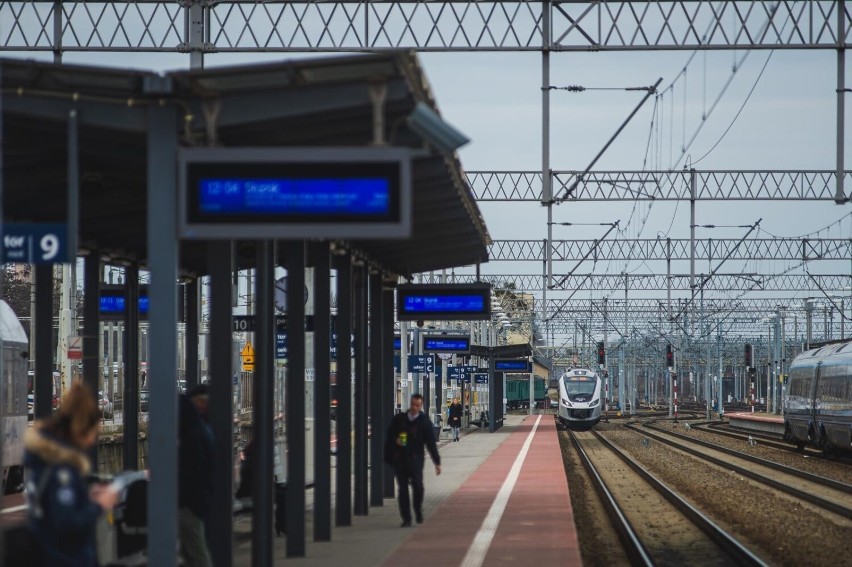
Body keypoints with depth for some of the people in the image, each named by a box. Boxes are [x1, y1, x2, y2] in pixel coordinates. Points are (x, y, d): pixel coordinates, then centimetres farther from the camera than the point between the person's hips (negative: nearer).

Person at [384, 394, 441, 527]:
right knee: (402, 489, 2)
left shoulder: (424, 422, 2)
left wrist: (437, 462, 0)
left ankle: (418, 510, 12)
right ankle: (406, 518, 7)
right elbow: (389, 438, 9)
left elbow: (431, 443, 3)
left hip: (415, 458, -2)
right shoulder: (398, 420, 6)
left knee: (417, 486, -13)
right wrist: (388, 458, -2)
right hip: (399, 459, 2)